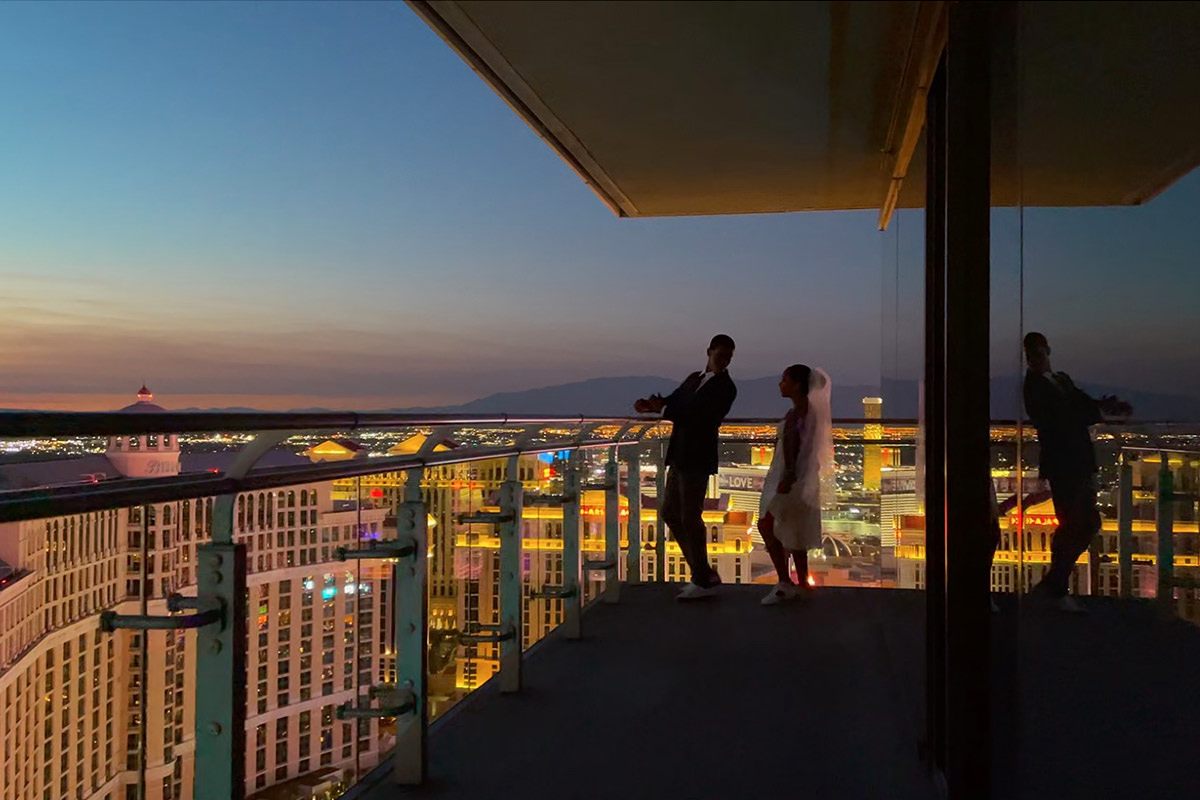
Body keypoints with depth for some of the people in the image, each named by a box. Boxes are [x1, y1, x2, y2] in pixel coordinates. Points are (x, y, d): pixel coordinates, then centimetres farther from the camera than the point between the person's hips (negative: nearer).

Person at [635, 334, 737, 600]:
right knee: (668, 512, 12)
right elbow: (673, 402, 10)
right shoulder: (694, 379, 16)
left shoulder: (725, 388, -9)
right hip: (680, 457, 9)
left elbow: (699, 417, -17)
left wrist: (661, 408, -10)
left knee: (689, 517, -4)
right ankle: (704, 573, 20)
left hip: (697, 459, -9)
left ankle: (702, 581, 10)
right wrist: (652, 405, -12)